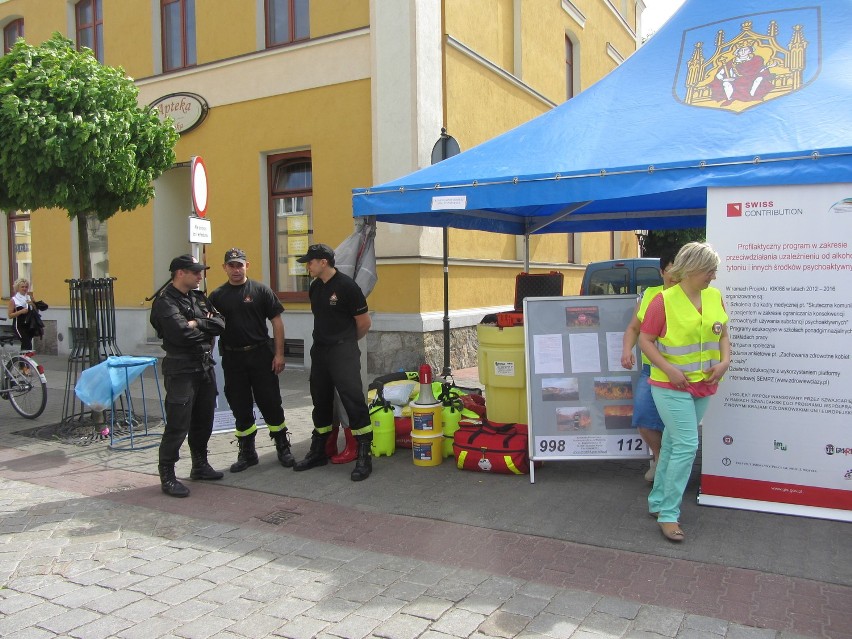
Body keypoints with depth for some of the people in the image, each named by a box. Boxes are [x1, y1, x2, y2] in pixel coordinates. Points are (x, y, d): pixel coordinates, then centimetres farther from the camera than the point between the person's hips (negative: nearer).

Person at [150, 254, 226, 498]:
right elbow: (181, 333, -27)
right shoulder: (165, 301, -12)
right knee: (178, 425, -5)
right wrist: (206, 328, -7)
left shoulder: (198, 297, 12)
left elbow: (220, 324, 2)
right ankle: (167, 477, 6)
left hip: (205, 367, 8)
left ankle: (200, 465, 32)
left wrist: (196, 324, -14)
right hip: (181, 370, -8)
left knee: (204, 421, 17)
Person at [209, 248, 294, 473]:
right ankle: (247, 452, 23)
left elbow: (277, 322, -1)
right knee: (240, 409, 10)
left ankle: (283, 448, 17)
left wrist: (279, 353, -7)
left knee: (271, 404, 3)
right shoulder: (217, 296, 6)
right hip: (232, 359, 2)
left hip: (261, 355, -2)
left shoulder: (261, 290, -1)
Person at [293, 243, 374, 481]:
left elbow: (364, 323, -6)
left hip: (343, 352, -7)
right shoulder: (314, 287, 10)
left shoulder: (347, 286, -12)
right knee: (321, 401, 15)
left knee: (352, 399, -10)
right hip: (319, 350, 8)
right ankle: (318, 451, 28)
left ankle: (364, 456, -3)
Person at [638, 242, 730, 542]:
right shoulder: (664, 301, -13)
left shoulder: (715, 297, 5)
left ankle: (657, 502, 28)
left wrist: (724, 361, -3)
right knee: (686, 445, -11)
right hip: (671, 386, -6)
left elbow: (723, 335, 15)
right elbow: (645, 341, -9)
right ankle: (668, 515, 0)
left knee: (673, 444, 15)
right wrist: (669, 369, -19)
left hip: (703, 385, 6)